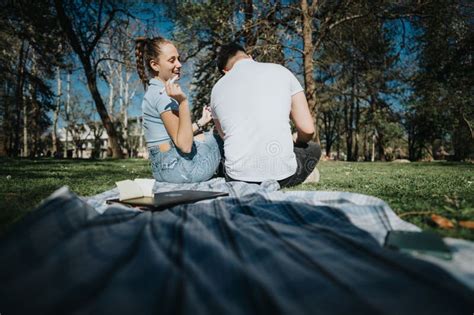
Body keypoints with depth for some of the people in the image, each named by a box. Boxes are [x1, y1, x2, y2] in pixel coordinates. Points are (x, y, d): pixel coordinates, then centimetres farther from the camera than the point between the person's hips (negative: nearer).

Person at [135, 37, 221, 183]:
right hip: (178, 168, -10)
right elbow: (184, 145, -25)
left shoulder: (153, 90, 13)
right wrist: (183, 101, -31)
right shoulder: (163, 94, -18)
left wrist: (200, 122, 22)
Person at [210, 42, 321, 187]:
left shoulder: (217, 88, 9)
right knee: (313, 149, 31)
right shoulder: (281, 71, 4)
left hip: (238, 177, 3)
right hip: (282, 175, -2)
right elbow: (307, 129, 0)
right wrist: (295, 145, 22)